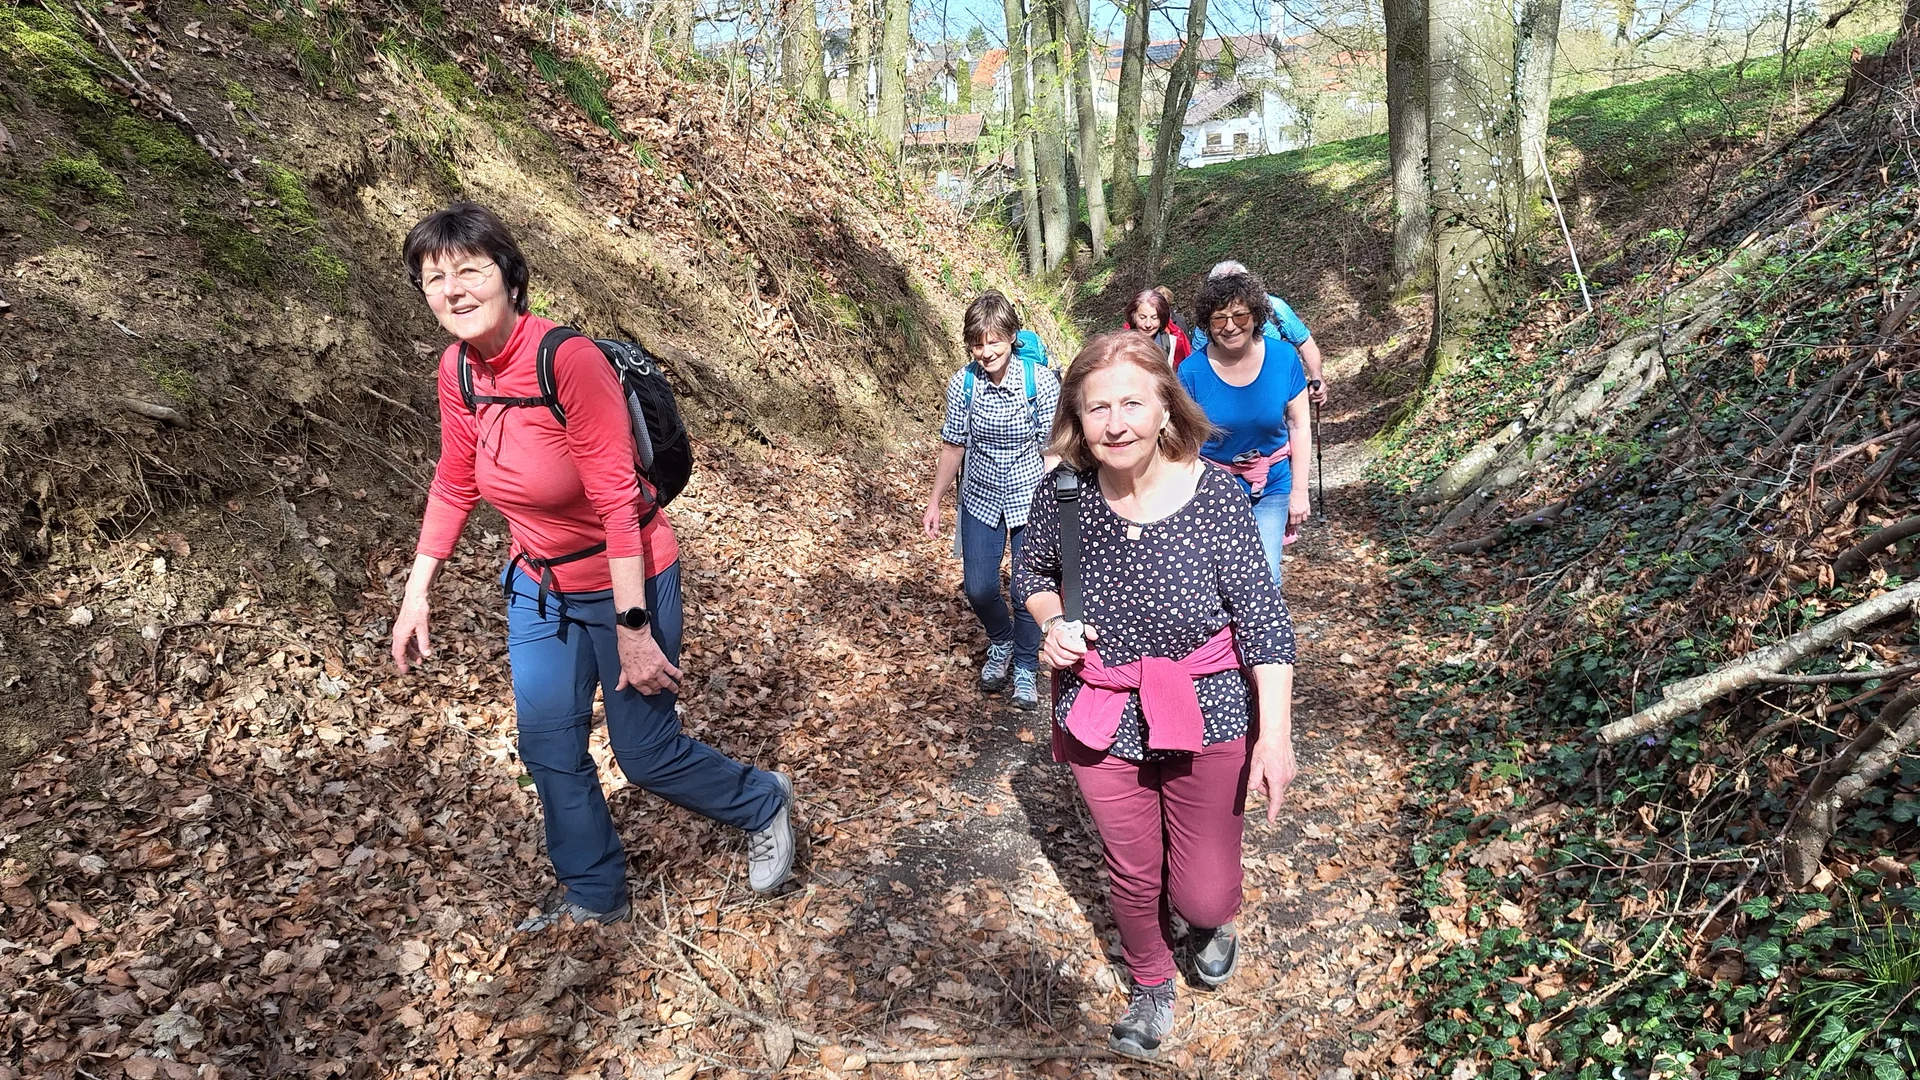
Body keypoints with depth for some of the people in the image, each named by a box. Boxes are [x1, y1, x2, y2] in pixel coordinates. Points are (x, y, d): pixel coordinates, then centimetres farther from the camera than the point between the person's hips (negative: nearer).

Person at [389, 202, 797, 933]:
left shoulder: (570, 361, -27)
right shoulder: (458, 368, -5)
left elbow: (617, 502, -26)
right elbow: (454, 485, 7)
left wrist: (632, 628, -24)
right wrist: (416, 593, 7)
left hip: (623, 581, -7)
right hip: (539, 587, 7)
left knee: (644, 753, 6)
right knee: (549, 750, 14)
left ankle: (764, 804, 35)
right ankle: (593, 896, 37)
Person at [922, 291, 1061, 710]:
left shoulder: (1041, 381, -16)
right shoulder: (962, 383, -8)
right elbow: (953, 445, 2)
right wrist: (935, 501, 4)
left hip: (1031, 500, -2)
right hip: (980, 501, 3)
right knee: (979, 588, 5)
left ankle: (1025, 669, 27)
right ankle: (1001, 645, 37)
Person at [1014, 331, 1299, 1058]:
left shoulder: (1214, 493, -19)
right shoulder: (1064, 494, -13)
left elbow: (1263, 619, -14)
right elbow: (1031, 571, 7)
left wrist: (1275, 733, -19)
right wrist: (1051, 622, -13)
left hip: (1207, 719, -2)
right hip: (1103, 721, 2)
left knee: (1204, 891, 9)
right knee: (1131, 876, 19)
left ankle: (1212, 922, 50)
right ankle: (1151, 984, 51)